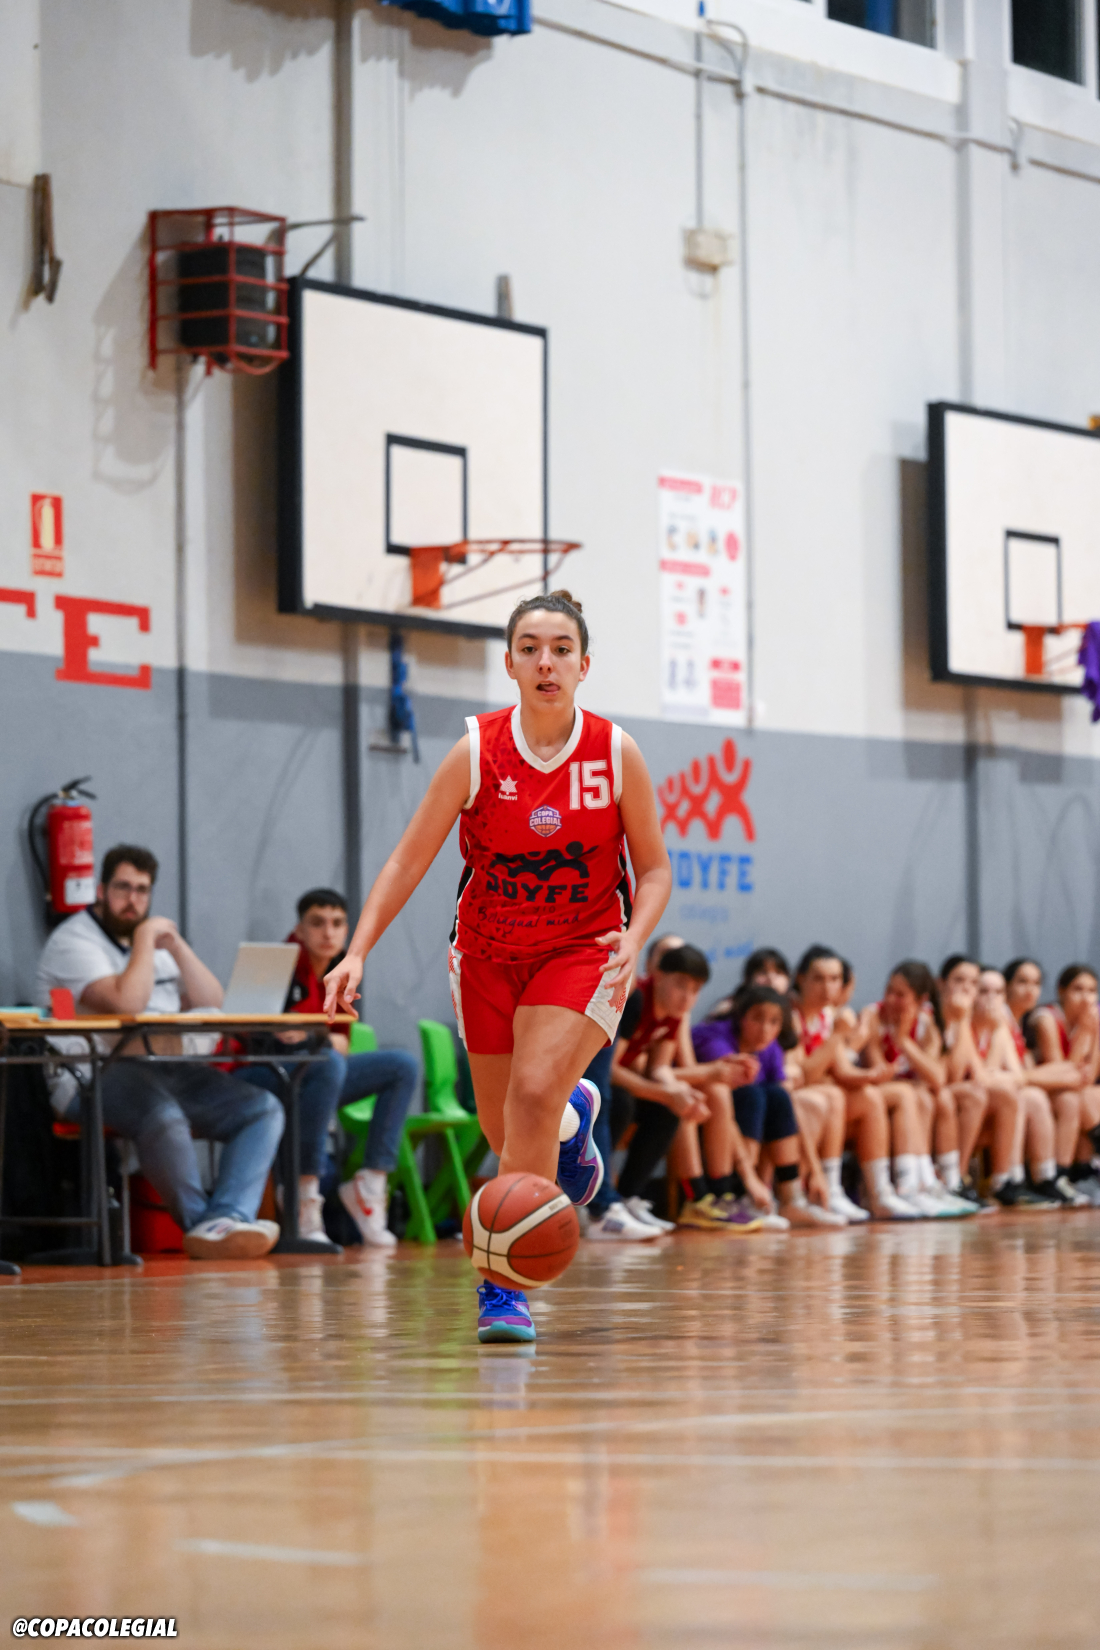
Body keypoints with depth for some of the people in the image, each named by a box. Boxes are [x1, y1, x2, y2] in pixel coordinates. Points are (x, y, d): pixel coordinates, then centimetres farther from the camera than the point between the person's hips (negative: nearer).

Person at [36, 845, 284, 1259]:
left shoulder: (155, 941, 24)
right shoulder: (73, 941, -2)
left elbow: (212, 1003, 16)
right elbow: (127, 1002, -19)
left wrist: (175, 945, 6)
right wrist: (146, 937, -7)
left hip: (167, 1070, 8)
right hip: (96, 1077, -8)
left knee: (263, 1108, -13)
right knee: (163, 1116, -40)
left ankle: (226, 1221, -33)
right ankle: (201, 1223, -19)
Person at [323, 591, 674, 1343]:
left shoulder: (616, 753, -11)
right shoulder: (476, 752, -13)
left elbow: (655, 867, -3)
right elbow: (410, 860, -9)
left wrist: (634, 938, -22)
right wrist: (358, 952, -20)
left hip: (583, 951, -2)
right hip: (489, 955, 2)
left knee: (534, 1092, -24)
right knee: (506, 1133, 11)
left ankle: (506, 1286, -18)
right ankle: (574, 1117, 50)